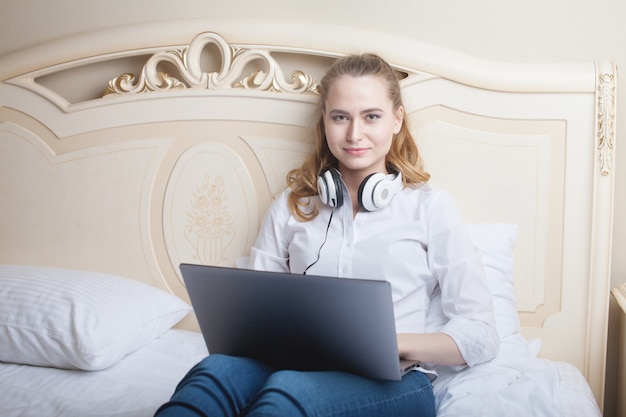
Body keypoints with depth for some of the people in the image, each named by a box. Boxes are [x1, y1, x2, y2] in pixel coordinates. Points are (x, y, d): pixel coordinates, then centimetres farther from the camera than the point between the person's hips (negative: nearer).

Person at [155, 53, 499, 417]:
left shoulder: (430, 206, 7)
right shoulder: (292, 205, 16)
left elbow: (480, 335, 2)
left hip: (393, 380, -2)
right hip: (300, 365, 2)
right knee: (217, 371, -33)